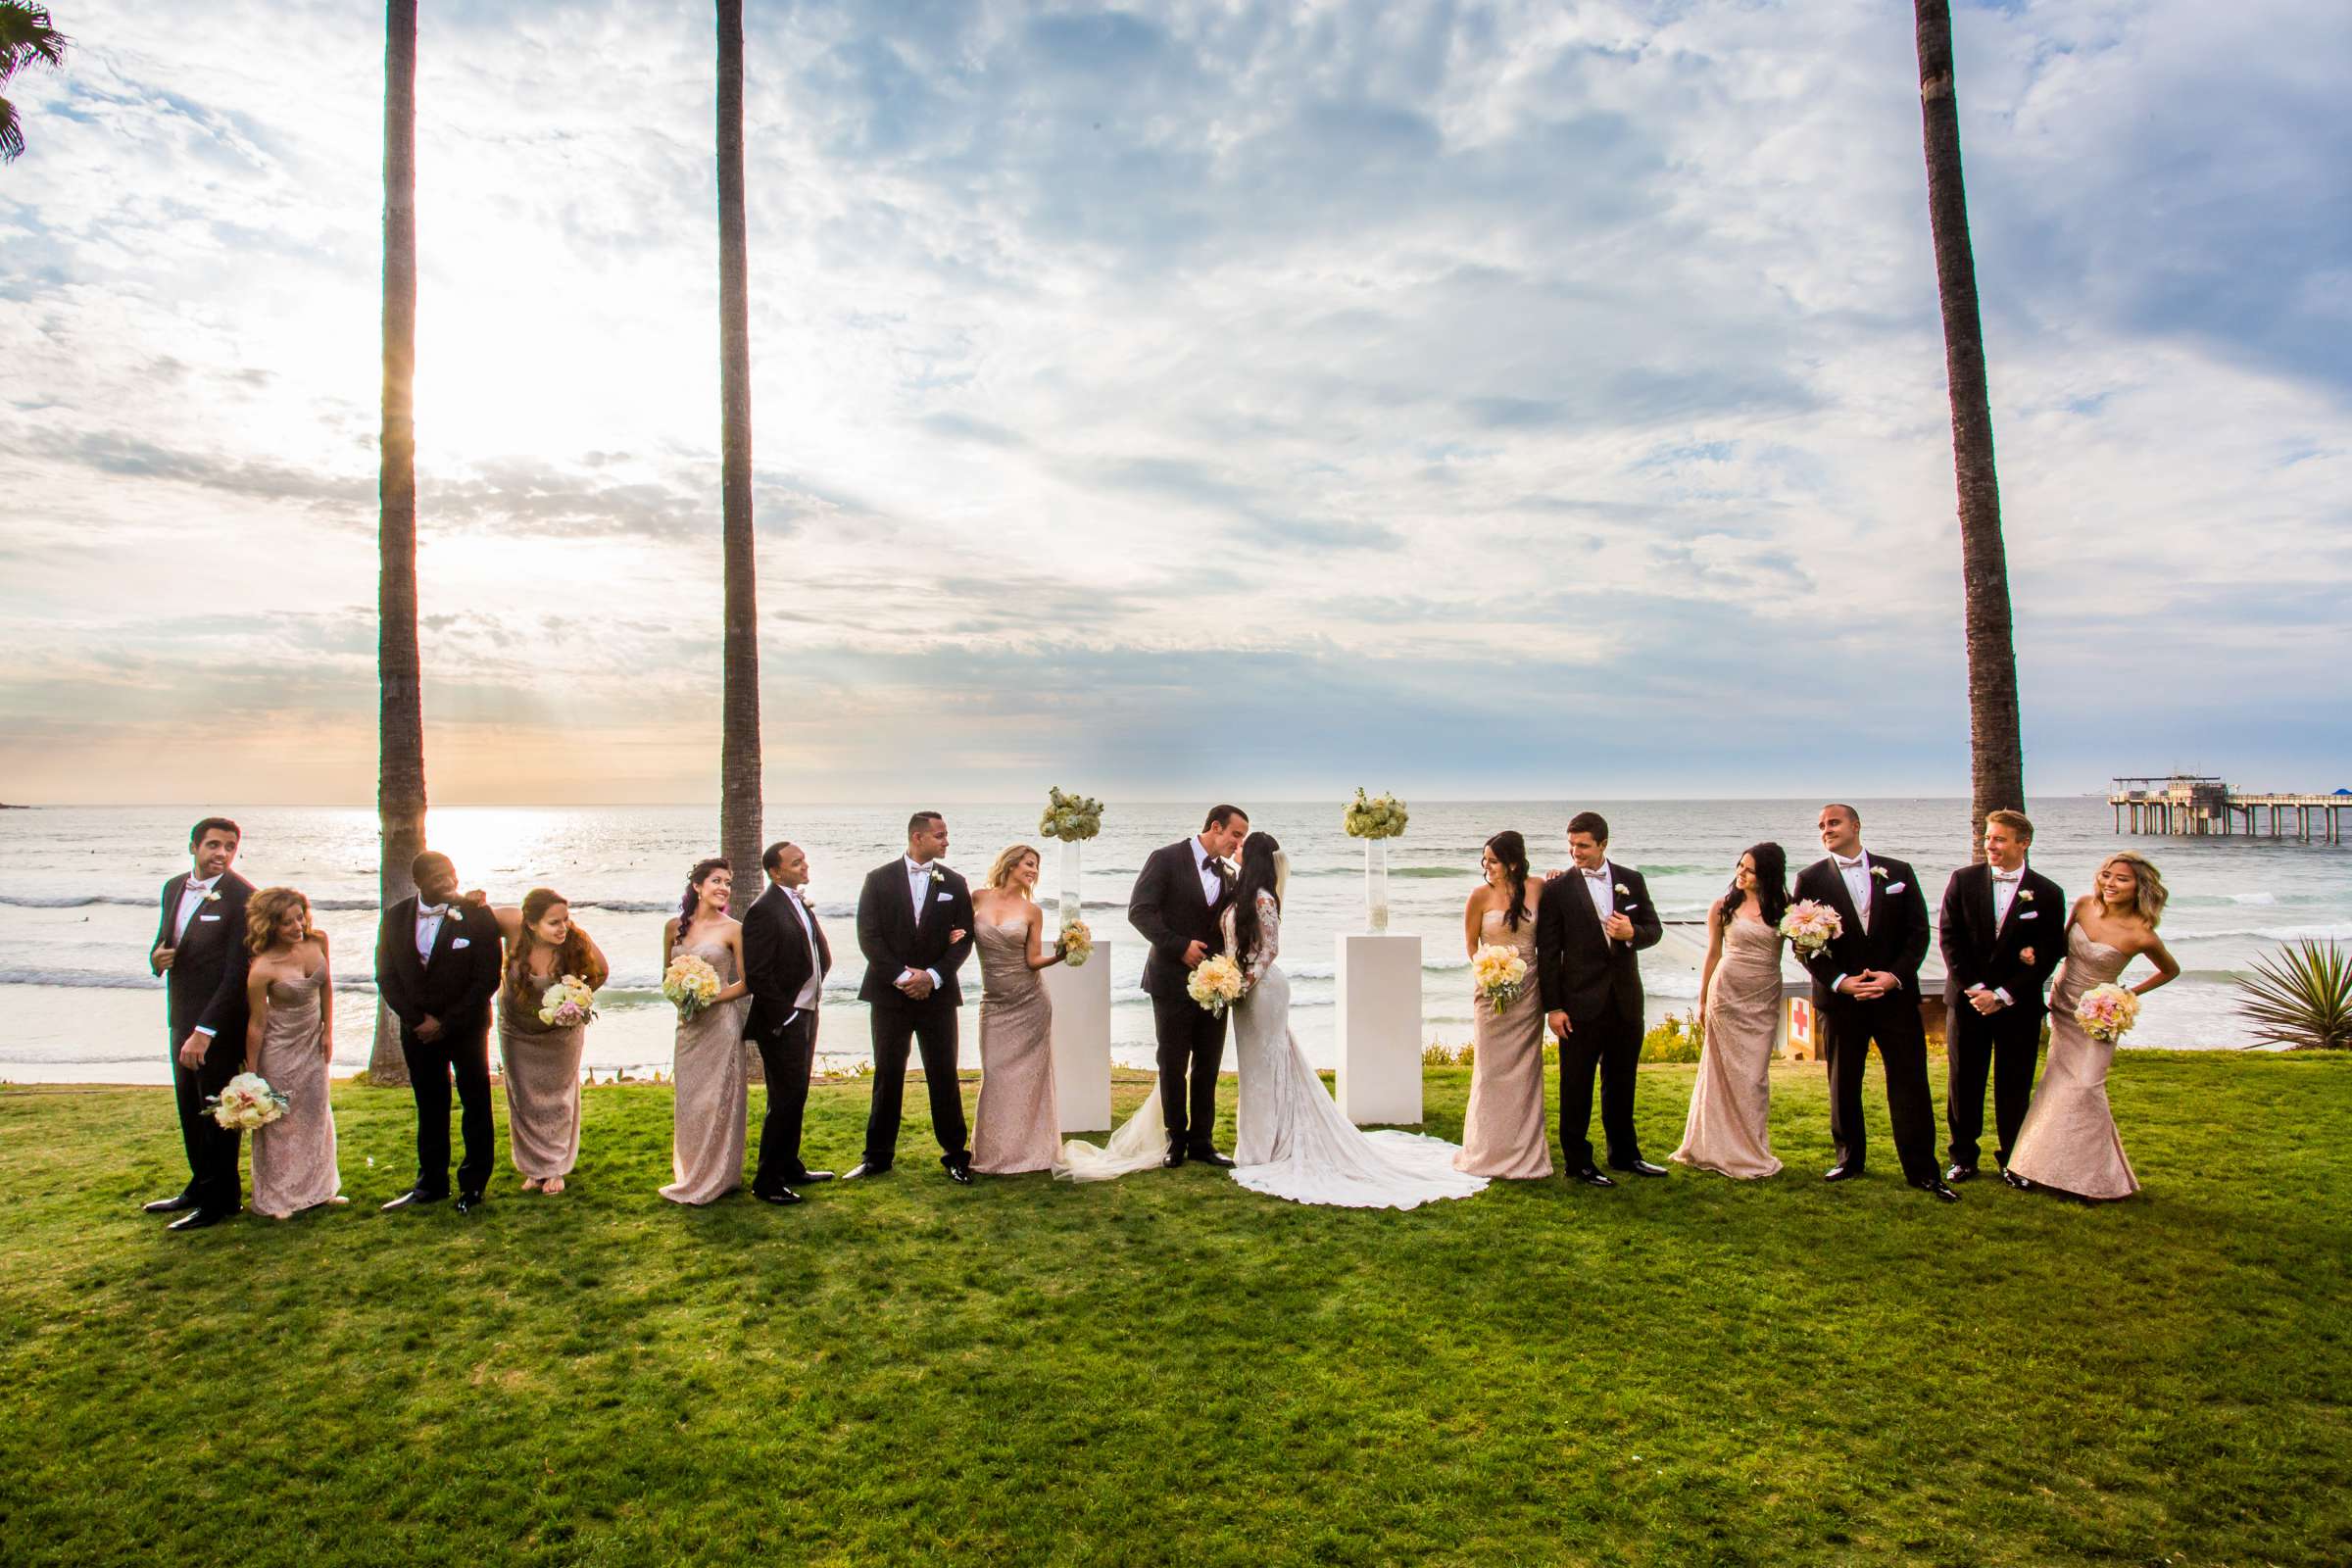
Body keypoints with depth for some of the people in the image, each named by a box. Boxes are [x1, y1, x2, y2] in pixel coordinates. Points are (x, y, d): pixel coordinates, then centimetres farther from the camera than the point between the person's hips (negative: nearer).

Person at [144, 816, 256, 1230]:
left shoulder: (241, 896, -17)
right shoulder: (174, 887, 7)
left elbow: (238, 970, -20)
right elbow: (165, 940, 19)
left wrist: (204, 1031, -22)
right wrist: (157, 956, -8)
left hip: (220, 1022, -8)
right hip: (182, 1017, 8)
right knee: (189, 1105, 19)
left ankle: (221, 1199, 17)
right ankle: (200, 1185, 35)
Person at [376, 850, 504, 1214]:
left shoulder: (476, 915, -12)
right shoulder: (396, 917, -1)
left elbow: (489, 978, -12)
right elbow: (386, 976, 2)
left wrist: (447, 1023, -13)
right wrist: (418, 1020, -7)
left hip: (467, 1028, -3)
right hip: (419, 1030, 3)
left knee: (476, 1105, 6)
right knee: (429, 1108, 13)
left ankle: (473, 1184, 18)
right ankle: (432, 1183, 25)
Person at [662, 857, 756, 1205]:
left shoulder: (732, 930, -6)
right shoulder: (674, 926, 6)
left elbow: (746, 983, -4)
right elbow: (667, 971, 17)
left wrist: (709, 998, -15)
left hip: (720, 1023, -4)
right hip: (687, 1024, 4)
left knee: (717, 1099, 0)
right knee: (687, 1100, 12)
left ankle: (718, 1177, 14)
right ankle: (691, 1175, 26)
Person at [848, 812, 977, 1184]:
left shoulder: (954, 883, 5)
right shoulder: (879, 879, 0)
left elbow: (963, 939, 1)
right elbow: (868, 936, -6)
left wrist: (932, 976, -12)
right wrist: (901, 976, -14)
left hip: (938, 994, 1)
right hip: (889, 993, -1)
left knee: (944, 1075, 4)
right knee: (887, 1076, 7)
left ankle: (955, 1154, 14)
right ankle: (878, 1155, 19)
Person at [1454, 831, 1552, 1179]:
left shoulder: (1537, 889, -2)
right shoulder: (1481, 895, -7)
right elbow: (1470, 944, 2)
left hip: (1529, 990, 2)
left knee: (1525, 1068, 10)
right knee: (1492, 1069, 3)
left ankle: (1524, 1149, 21)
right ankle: (1491, 1150, 15)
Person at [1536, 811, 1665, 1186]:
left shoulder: (1631, 880, 4)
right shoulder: (1558, 889, -7)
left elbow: (1654, 928, 9)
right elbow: (1548, 952, -7)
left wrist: (1632, 933, -15)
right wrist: (1553, 1007, -10)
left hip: (1626, 999, 4)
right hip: (1581, 1002, -4)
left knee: (1622, 1082, 17)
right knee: (1576, 1086, 4)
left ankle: (1625, 1154, 32)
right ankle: (1578, 1163, 15)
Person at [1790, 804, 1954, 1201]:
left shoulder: (1898, 871, 5)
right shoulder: (1811, 878, 2)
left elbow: (1918, 931, 2)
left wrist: (1895, 975, -11)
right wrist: (1839, 981, -13)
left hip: (1896, 994, 0)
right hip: (1839, 998, 0)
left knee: (1910, 1083, 1)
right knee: (1843, 1085, 9)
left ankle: (1922, 1171, 9)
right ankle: (1849, 1159, 23)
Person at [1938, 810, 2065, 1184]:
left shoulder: (2047, 893, -2)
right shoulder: (1963, 880, 0)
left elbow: (2048, 956, -4)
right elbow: (1949, 939, -2)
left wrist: (2003, 995, -12)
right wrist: (1975, 988, -10)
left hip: (2019, 1004, -1)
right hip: (1967, 998, 1)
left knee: (2014, 1084, 7)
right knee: (1963, 1082, 6)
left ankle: (2011, 1158, 22)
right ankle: (1964, 1158, 18)